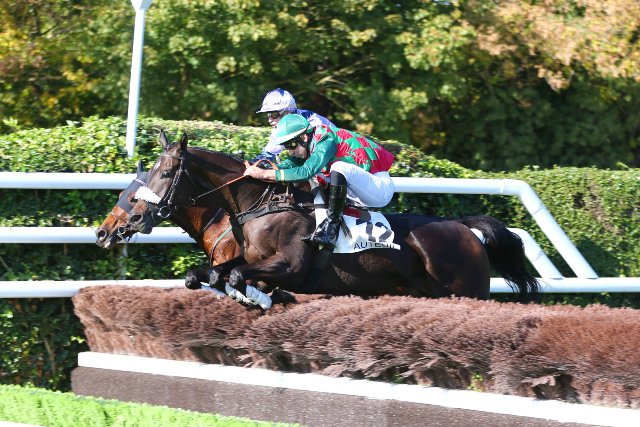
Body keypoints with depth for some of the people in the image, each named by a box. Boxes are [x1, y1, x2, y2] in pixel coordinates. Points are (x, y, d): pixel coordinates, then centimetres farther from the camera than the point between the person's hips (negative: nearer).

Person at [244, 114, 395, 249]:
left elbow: (306, 172, -32)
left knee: (339, 168, -32)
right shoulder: (314, 141, 4)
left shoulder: (326, 141, -21)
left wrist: (266, 174, -30)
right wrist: (259, 171, -15)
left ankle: (330, 227, -28)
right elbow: (290, 164, 1)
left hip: (382, 188, -9)